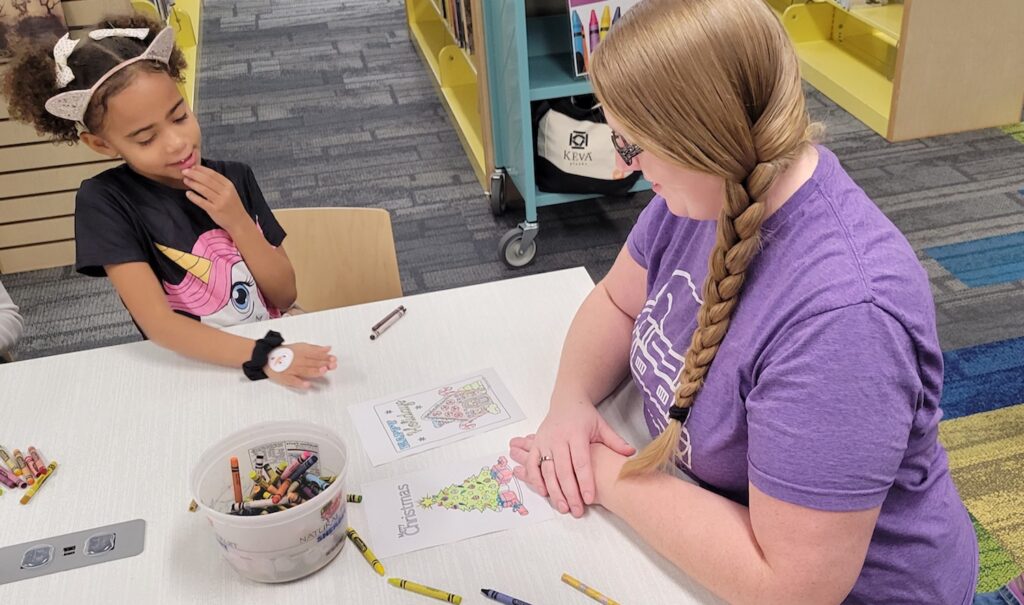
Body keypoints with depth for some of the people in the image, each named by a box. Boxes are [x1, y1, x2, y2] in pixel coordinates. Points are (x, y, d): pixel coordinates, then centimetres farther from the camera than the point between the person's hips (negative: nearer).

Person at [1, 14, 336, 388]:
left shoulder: (235, 179, -1)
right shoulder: (104, 201, -10)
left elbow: (285, 296, -1)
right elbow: (158, 324, -18)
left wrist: (238, 223, -15)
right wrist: (265, 356, -30)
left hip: (269, 344, 4)